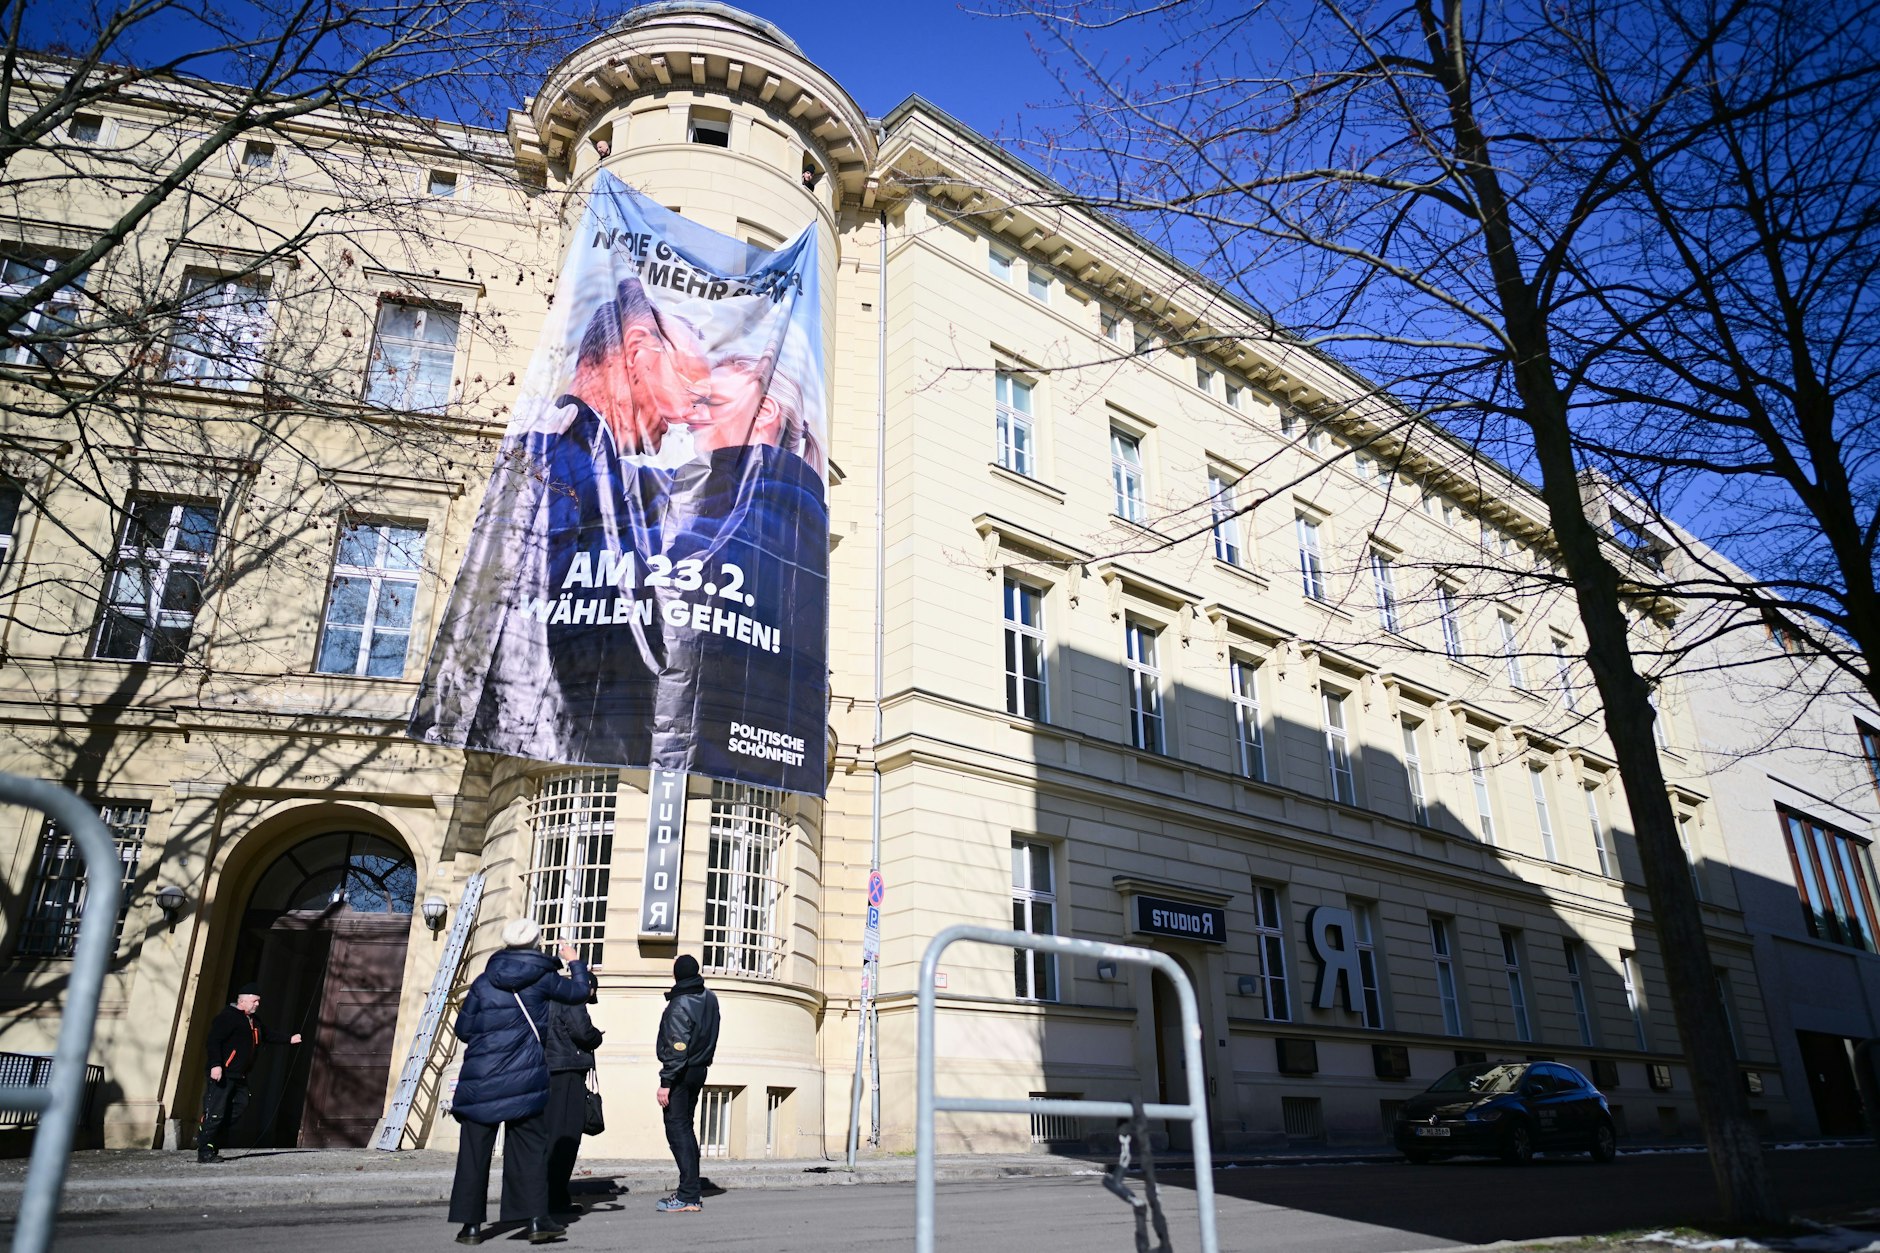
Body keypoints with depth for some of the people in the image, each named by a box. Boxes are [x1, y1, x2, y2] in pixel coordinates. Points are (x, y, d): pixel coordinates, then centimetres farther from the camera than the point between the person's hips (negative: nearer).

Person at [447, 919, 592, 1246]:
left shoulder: (484, 981, 4)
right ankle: (537, 1220, 5)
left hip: (479, 1078, 2)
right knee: (530, 1148, 6)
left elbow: (463, 1029, 6)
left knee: (474, 1151, 8)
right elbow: (579, 992, 14)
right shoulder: (543, 978, -1)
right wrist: (575, 962, 30)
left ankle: (471, 1225, 10)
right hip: (525, 1078, -1)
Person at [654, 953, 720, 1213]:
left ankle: (688, 1196, -10)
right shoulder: (709, 998, 6)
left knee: (677, 1129, -7)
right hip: (699, 1071, 9)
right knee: (686, 1128, 16)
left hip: (681, 1074, -9)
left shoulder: (680, 1004, -18)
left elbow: (677, 1048, -22)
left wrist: (665, 1082, -20)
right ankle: (691, 1191, 20)